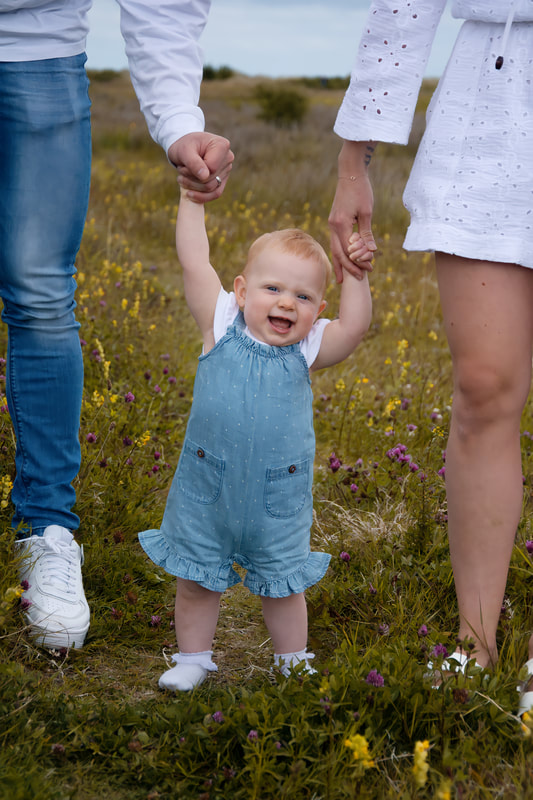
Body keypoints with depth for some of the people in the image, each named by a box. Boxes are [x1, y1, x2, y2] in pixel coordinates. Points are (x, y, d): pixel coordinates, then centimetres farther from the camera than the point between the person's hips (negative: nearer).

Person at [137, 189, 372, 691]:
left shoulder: (306, 349, -4)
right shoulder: (222, 325, -7)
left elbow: (354, 327, -18)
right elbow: (194, 263, -10)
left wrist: (355, 274, -24)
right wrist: (193, 199, -10)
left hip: (277, 495, 0)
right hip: (206, 488, 0)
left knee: (281, 585, 15)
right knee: (195, 580, 12)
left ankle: (294, 663, 34)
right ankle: (192, 659, 32)